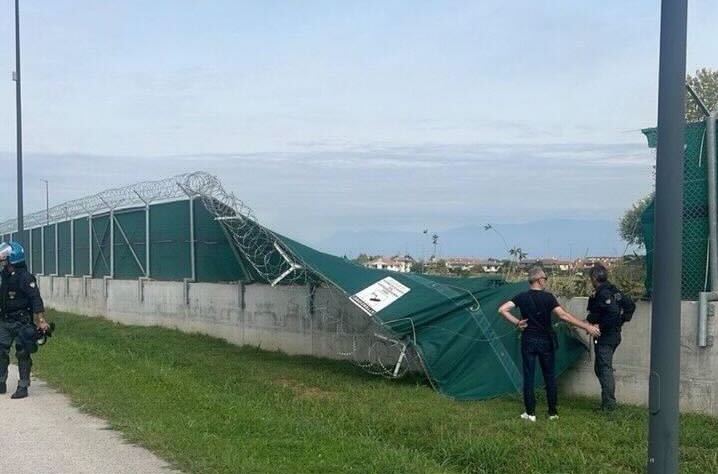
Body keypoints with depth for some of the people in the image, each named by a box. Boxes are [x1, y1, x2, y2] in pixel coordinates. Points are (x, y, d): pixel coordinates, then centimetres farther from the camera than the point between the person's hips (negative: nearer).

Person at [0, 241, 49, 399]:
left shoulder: (25, 277, -16)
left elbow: (36, 299, -20)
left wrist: (41, 320, -25)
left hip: (21, 322, -7)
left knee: (23, 354, 0)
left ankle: (23, 387, 6)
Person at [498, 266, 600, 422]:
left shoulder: (522, 297, -2)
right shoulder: (547, 297, -12)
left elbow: (502, 309, -7)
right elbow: (563, 315, -21)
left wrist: (516, 322, -3)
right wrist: (587, 326, -22)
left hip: (528, 341, 2)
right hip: (546, 341, -2)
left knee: (528, 376, 6)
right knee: (550, 376, 11)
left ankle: (530, 413, 7)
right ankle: (553, 412, 14)